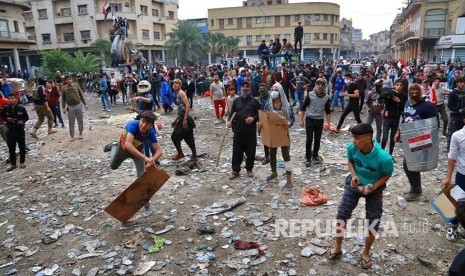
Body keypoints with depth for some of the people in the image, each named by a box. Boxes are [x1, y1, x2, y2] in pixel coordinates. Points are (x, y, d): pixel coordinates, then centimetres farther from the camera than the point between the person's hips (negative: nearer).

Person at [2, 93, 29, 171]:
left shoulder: (21, 108, -8)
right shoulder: (5, 109, -5)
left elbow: (26, 117, 4)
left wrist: (23, 121, -15)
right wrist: (7, 119, -8)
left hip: (20, 131, -2)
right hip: (10, 132, 2)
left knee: (22, 147, 10)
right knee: (11, 148, 9)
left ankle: (22, 162, 27)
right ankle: (12, 164, 21)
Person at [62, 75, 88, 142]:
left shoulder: (76, 86, 4)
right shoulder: (64, 88, 3)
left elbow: (81, 95, 8)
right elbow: (63, 99, 5)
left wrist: (85, 104, 5)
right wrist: (63, 108, -2)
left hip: (78, 105, 0)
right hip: (70, 107, 0)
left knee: (80, 120, 7)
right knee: (71, 122, 5)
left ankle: (80, 134, 24)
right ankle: (72, 136, 13)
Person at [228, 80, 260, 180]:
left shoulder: (254, 101, 3)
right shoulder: (236, 101, 10)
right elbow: (232, 114, 15)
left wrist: (253, 118, -16)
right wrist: (230, 122, -4)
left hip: (251, 131, -1)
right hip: (238, 131, 2)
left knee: (250, 151, 7)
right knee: (236, 151, 4)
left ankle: (249, 169, 26)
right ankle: (235, 170, 16)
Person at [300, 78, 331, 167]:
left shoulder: (327, 97, -2)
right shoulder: (310, 94, -8)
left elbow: (328, 111, 6)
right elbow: (303, 107, -2)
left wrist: (328, 123, 3)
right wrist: (301, 119, -4)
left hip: (320, 120, 2)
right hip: (309, 119, -2)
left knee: (317, 139, 9)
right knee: (309, 139, -3)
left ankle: (315, 156, 27)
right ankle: (308, 158, 10)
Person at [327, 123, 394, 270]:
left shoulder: (383, 158, -33)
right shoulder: (351, 148, -23)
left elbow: (387, 175, -12)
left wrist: (373, 187, -25)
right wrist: (354, 175, -18)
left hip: (374, 189, -2)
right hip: (354, 184, 2)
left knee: (373, 221, 2)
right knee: (342, 213, -1)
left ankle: (366, 253, 28)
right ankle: (338, 248, 20)